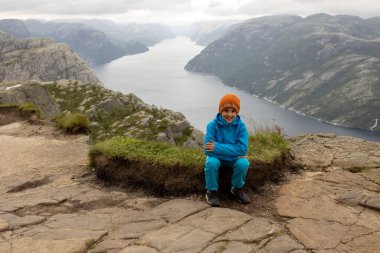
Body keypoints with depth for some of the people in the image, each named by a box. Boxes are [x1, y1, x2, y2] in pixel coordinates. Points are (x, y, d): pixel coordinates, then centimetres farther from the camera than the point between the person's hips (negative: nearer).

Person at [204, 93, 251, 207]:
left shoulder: (241, 126, -17)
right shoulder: (213, 125, -21)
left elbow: (242, 149, -27)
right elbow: (208, 150, -28)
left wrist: (217, 147, -32)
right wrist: (234, 153, -30)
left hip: (235, 157, 1)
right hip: (216, 156, -1)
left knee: (244, 163, -27)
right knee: (211, 163, -33)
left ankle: (237, 188, 4)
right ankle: (211, 191, -5)